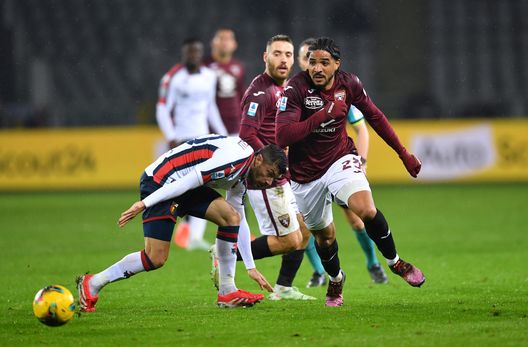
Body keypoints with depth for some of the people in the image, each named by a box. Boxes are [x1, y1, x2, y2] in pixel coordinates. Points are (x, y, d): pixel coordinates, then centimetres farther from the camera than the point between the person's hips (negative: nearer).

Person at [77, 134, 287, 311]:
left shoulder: (241, 179, 13)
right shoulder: (237, 159, -20)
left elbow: (239, 223, 24)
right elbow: (190, 179, -24)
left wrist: (251, 267, 26)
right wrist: (145, 203, -26)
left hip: (180, 186, 10)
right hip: (159, 182, -10)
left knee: (231, 216, -6)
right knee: (156, 258, -13)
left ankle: (227, 292, -2)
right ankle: (92, 284, 3)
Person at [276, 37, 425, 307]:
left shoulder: (349, 84, -8)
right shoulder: (296, 88, -20)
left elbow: (376, 117, 8)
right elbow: (282, 136, -30)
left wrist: (403, 153, 12)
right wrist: (323, 114, -34)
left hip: (341, 158, 1)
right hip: (306, 173, -1)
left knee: (366, 210, -26)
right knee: (323, 235, 13)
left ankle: (395, 262, -1)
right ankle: (336, 279, 45)